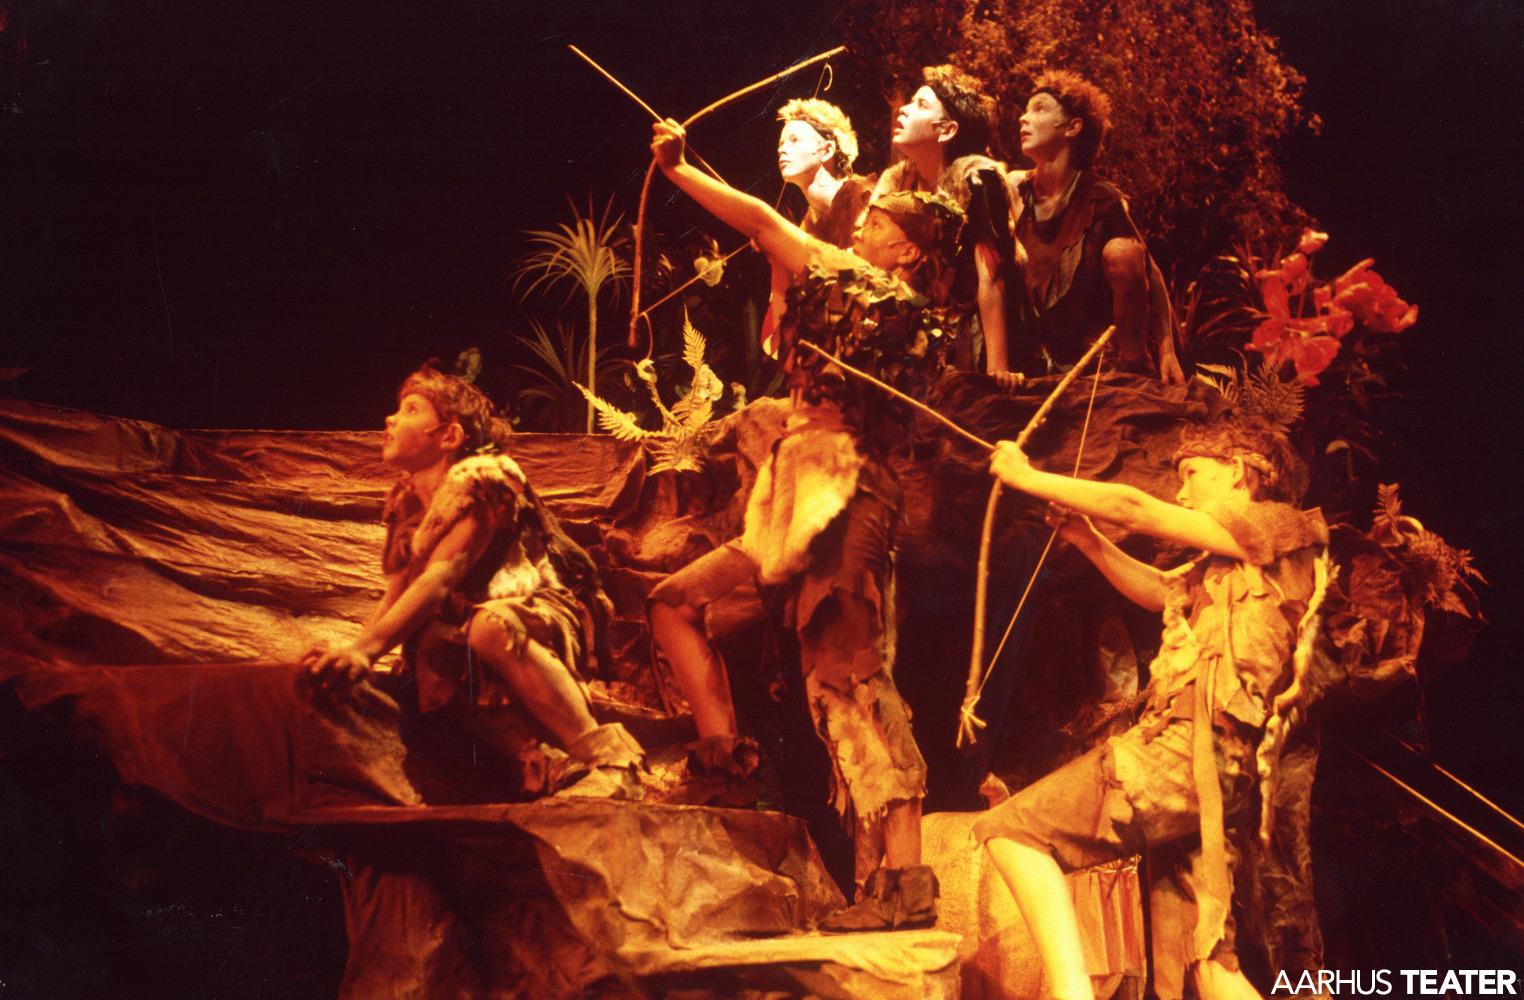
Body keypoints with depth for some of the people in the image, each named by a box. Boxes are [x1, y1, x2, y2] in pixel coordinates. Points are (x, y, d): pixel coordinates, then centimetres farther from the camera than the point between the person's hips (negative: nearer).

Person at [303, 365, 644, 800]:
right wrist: (351, 655, -16)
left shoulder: (482, 477, -15)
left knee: (491, 625, -39)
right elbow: (394, 597, 3)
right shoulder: (407, 500, 8)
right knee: (431, 651, -30)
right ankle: (540, 770, -34)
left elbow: (441, 577, -28)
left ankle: (608, 759, -35)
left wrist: (367, 649, -39)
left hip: (547, 612, -5)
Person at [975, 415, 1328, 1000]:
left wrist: (1027, 478, 5)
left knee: (1011, 830, -12)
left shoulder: (1283, 528, 0)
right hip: (1199, 768, 9)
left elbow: (1135, 511, -3)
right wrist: (1085, 538, 23)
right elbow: (1158, 590, 38)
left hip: (1191, 750, -9)